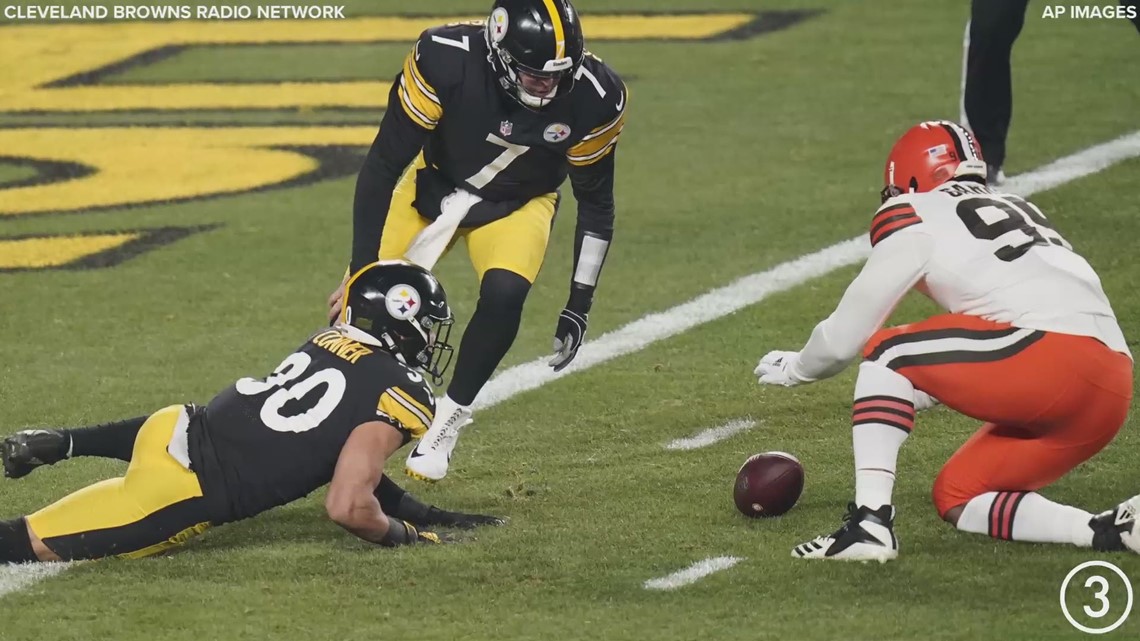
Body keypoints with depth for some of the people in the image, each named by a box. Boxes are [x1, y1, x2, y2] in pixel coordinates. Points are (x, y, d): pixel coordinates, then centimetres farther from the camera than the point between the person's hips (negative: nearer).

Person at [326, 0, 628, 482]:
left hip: (516, 203, 0)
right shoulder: (445, 60, -34)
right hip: (434, 185, 0)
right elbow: (383, 166, -23)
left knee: (504, 294, -27)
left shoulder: (592, 99, -27)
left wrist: (579, 306, -9)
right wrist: (361, 272, -24)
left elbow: (596, 203, -9)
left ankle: (448, 421, -7)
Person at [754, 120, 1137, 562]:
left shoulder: (916, 220, 8)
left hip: (1051, 356, -7)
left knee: (886, 352, 7)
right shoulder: (1018, 211, 30)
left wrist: (794, 368, 32)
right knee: (956, 497, 17)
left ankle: (870, 524, -7)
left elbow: (844, 337, 12)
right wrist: (917, 390, 49)